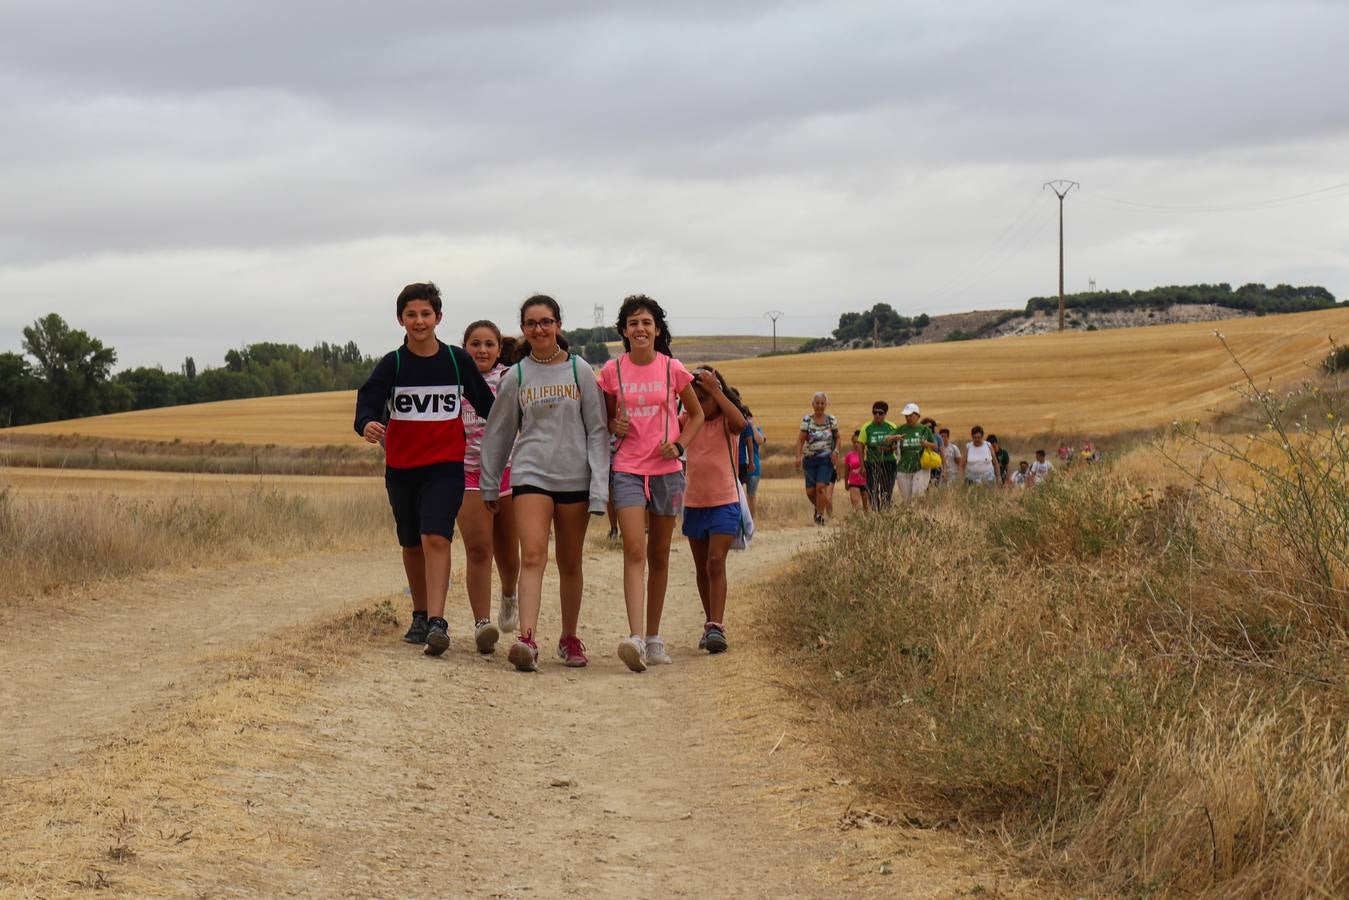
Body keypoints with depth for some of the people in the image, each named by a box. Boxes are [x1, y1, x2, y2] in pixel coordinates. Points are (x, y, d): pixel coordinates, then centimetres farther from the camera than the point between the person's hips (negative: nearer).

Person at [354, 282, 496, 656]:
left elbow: (486, 404, 11)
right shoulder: (392, 364, -1)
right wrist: (367, 423, -36)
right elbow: (369, 399, -15)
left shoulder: (457, 360, 1)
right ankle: (420, 616, 31)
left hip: (445, 467, -2)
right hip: (402, 467, 2)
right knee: (412, 545, 14)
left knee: (435, 538, -19)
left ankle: (437, 622, -25)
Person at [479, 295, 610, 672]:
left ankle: (569, 638, 23)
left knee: (570, 564, 9)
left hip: (574, 476, 1)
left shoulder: (580, 371, 4)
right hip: (530, 474, 0)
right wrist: (489, 485, 17)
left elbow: (596, 430, 3)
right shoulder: (515, 376, 6)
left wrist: (599, 485, -4)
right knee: (532, 555, -16)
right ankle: (527, 640, -28)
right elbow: (498, 433, 15)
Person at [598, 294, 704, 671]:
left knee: (659, 555, 9)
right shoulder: (613, 371, 1)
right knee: (634, 551, -16)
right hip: (627, 470, -1)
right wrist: (614, 426, -8)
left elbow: (696, 414, 13)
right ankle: (635, 638, -26)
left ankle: (653, 637, 20)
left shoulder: (673, 369, 1)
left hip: (666, 470, 1)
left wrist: (679, 444, -3)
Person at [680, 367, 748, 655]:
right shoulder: (688, 419, 5)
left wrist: (714, 389, -34)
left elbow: (740, 423, -30)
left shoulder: (725, 421, -7)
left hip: (724, 503, -5)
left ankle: (716, 627, -18)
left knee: (716, 563, -15)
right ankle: (711, 623, 25)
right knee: (702, 569, 13)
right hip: (694, 504, 5)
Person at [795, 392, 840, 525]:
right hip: (810, 459, 1)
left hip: (826, 459, -1)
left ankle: (820, 515, -6)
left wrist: (836, 450, -4)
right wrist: (798, 457, -12)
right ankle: (818, 507, 29)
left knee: (821, 486, -16)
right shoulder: (807, 420, 1)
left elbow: (837, 438, 14)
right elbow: (800, 440, 0)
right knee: (810, 491, -1)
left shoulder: (831, 420, 3)